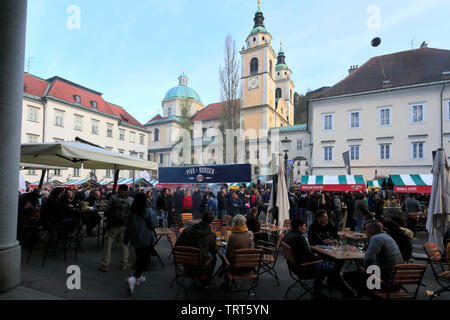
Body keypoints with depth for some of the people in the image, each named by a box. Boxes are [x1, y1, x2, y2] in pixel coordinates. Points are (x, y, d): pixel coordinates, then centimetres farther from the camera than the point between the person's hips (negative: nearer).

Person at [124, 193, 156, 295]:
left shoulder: (130, 213, -3)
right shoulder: (146, 212, -14)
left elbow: (127, 227, 4)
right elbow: (150, 226, -8)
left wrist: (126, 238, 17)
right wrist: (153, 237, 5)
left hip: (135, 240, 5)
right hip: (146, 240, -5)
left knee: (139, 258, 24)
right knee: (144, 260, 3)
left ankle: (139, 276, 34)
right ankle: (133, 279, -14)